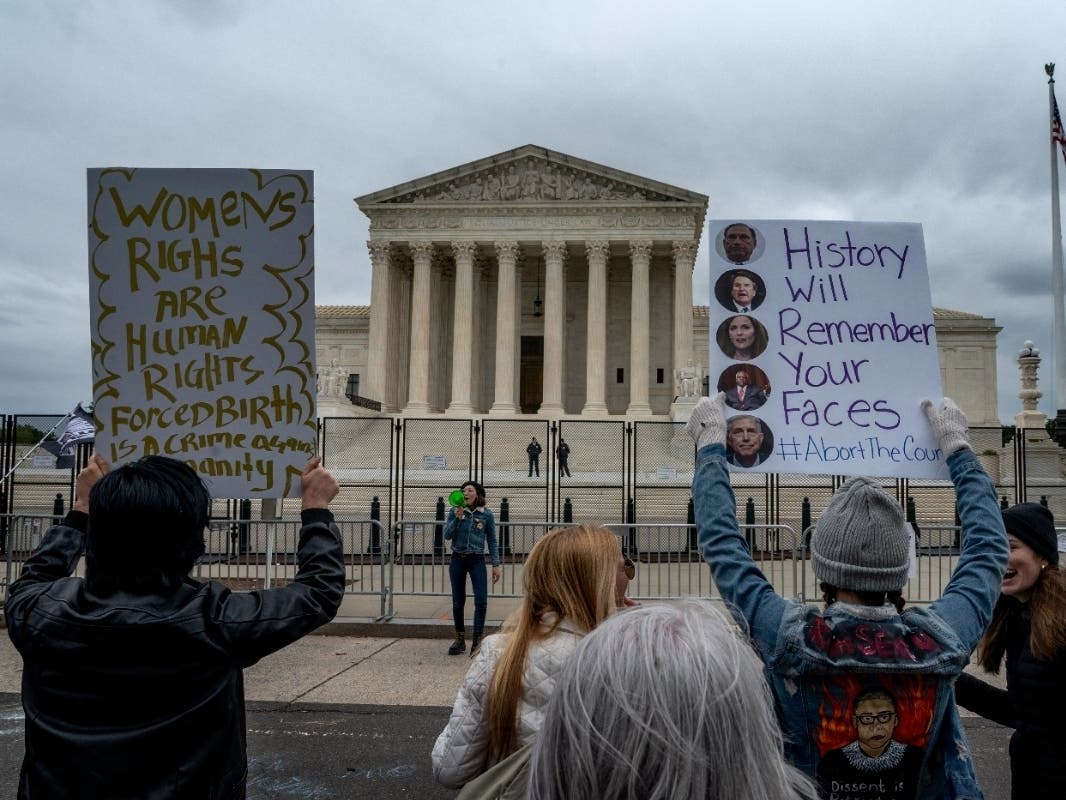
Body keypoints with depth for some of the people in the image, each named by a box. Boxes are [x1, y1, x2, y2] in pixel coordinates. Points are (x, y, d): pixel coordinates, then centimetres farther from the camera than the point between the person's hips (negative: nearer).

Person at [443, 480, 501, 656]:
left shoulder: (486, 515, -1)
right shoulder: (455, 511, 0)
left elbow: (492, 541, 4)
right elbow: (447, 536, -5)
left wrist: (496, 565, 0)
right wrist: (457, 518, -18)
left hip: (477, 560, -1)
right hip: (457, 560, 2)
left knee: (481, 601, -12)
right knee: (458, 602, 9)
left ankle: (477, 642, -3)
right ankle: (460, 640, 23)